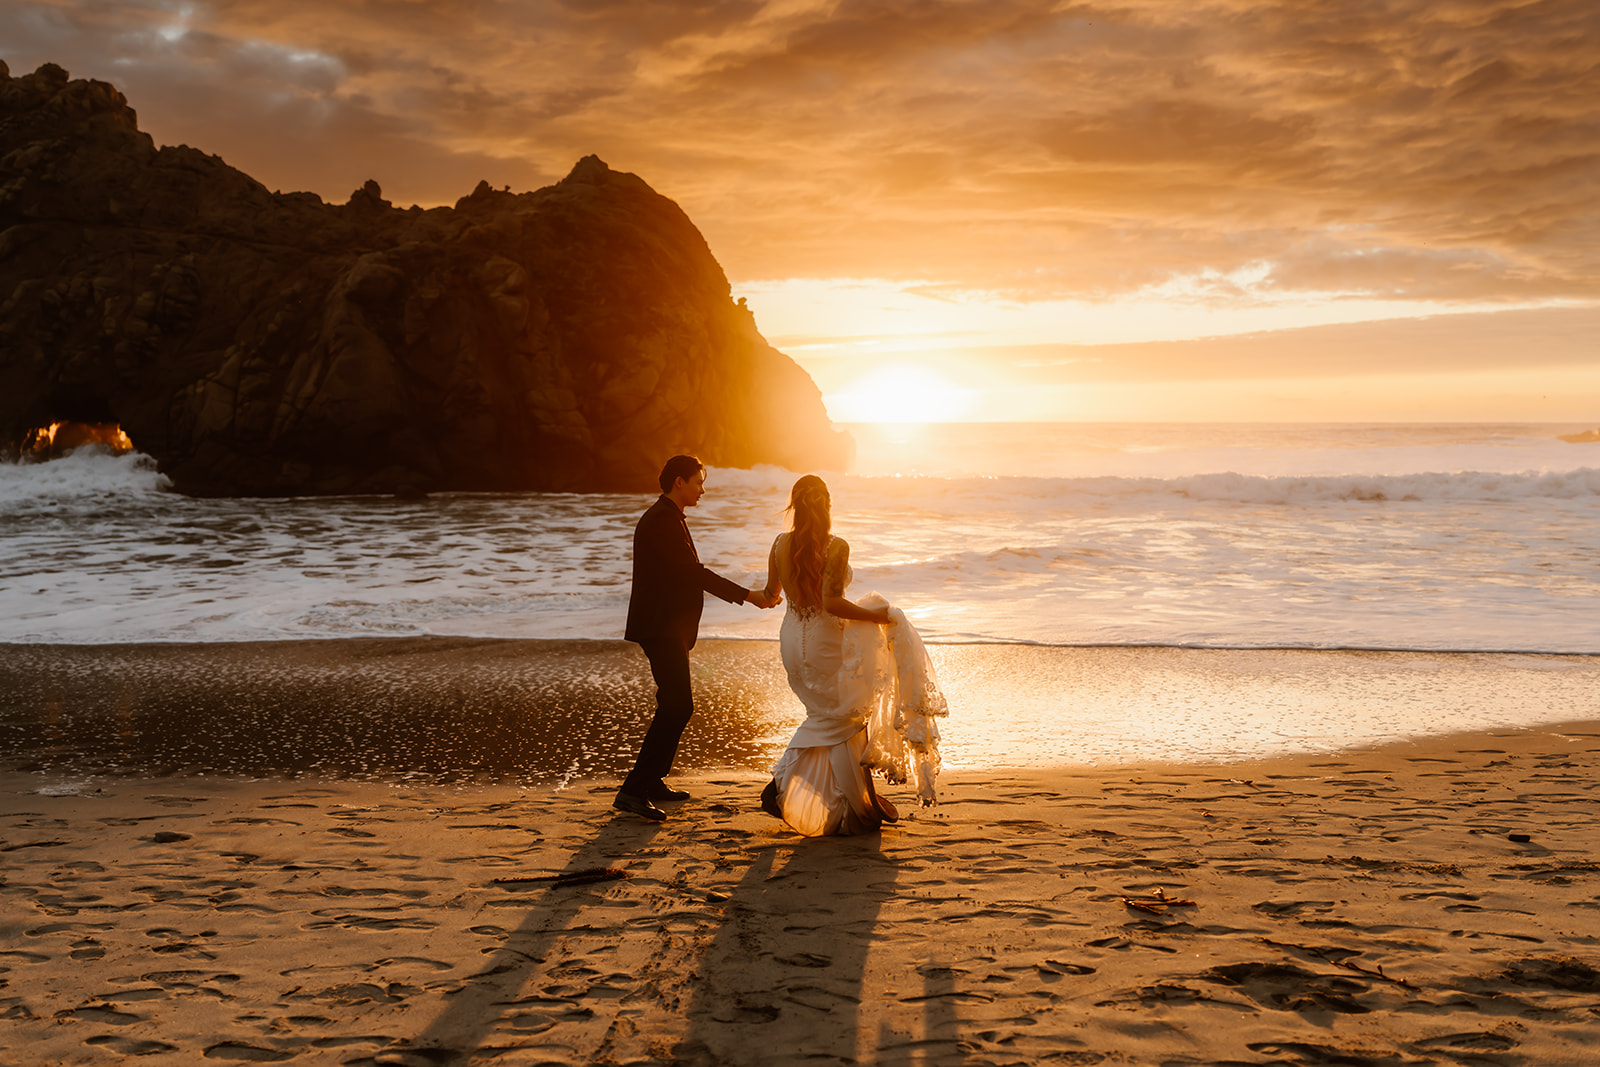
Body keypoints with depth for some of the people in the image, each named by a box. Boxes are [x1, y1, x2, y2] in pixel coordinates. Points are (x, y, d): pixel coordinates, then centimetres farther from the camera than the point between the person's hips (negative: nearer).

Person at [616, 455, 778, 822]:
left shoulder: (666, 517, 18)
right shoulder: (663, 520, -15)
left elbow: (689, 573, 22)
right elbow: (694, 572, -20)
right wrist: (747, 596, -16)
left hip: (668, 629, 11)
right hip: (661, 629, -11)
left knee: (674, 704, 17)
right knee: (678, 706, -15)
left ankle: (653, 781, 26)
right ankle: (634, 790, -16)